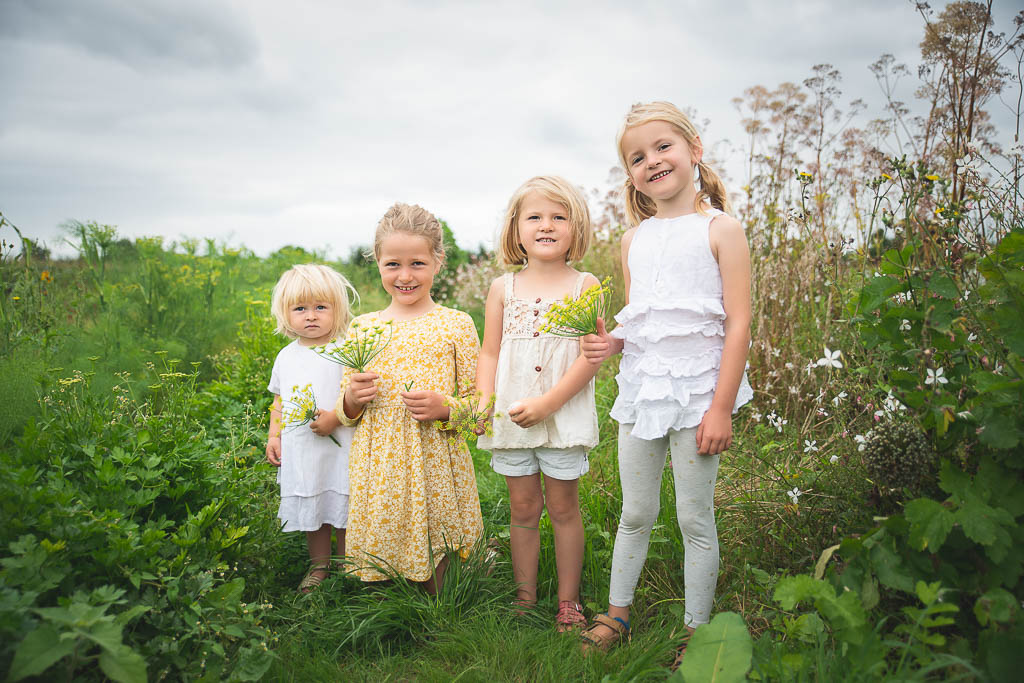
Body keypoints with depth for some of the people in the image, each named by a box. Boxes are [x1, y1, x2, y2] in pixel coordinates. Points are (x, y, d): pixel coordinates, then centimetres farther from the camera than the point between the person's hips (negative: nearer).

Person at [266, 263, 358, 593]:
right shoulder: (286, 357, 7)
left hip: (339, 450, -4)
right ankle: (319, 566, 34)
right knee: (310, 511, 15)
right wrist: (273, 435, 9)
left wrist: (336, 417, -23)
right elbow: (280, 400, 17)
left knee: (343, 510, 6)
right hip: (299, 453, 5)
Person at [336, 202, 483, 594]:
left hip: (436, 471, -2)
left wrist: (444, 407, -17)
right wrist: (352, 398, -8)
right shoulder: (361, 328, 7)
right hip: (376, 475, 2)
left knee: (431, 566, 7)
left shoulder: (456, 325, -1)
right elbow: (344, 413, 14)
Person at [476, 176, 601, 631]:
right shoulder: (503, 289, 6)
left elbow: (591, 356, -10)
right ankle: (525, 598, 25)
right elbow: (490, 353, 8)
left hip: (565, 416, -2)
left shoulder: (584, 285, -3)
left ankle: (568, 601, 23)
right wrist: (484, 402, -7)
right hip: (511, 417, 2)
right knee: (523, 508, 11)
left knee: (563, 507, 8)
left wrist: (547, 403, -17)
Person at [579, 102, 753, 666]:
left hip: (696, 391, -4)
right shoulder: (634, 240, 10)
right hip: (640, 388, 5)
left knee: (694, 518, 6)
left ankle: (695, 632, 23)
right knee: (635, 514, 16)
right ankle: (616, 614, 31)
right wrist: (610, 342, -5)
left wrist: (721, 407, -15)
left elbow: (738, 324, -10)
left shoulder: (720, 229, -6)